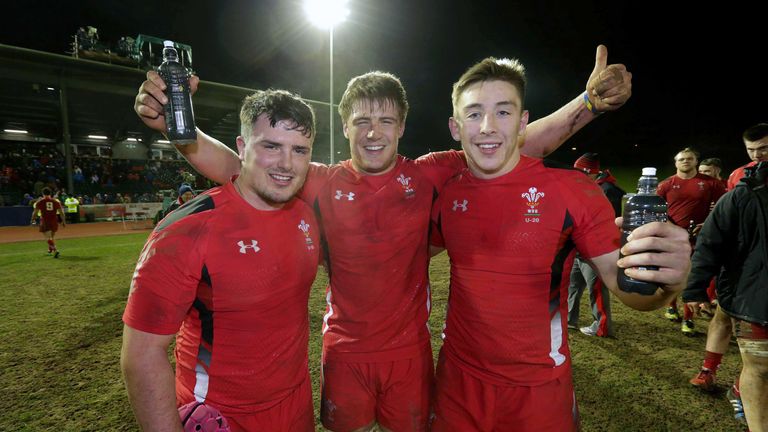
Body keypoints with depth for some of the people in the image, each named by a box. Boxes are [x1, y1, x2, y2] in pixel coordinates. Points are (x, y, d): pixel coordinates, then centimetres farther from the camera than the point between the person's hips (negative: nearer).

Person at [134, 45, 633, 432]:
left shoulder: (427, 176, -11)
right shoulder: (324, 183, -11)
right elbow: (236, 168, -16)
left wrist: (589, 102, -21)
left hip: (409, 348, 1)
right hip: (345, 350, 0)